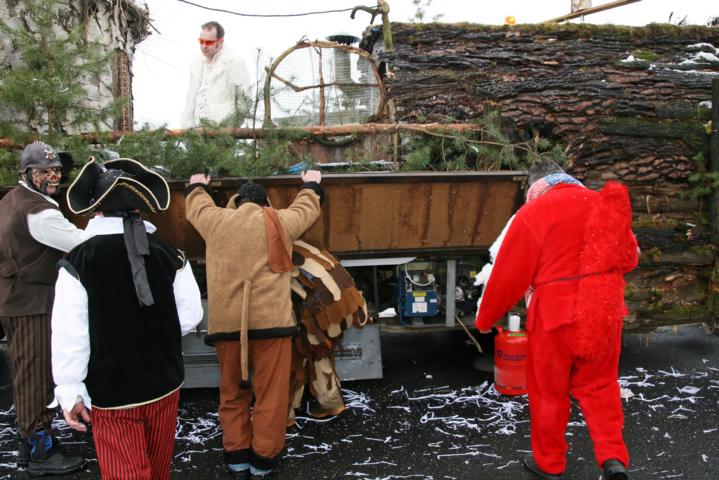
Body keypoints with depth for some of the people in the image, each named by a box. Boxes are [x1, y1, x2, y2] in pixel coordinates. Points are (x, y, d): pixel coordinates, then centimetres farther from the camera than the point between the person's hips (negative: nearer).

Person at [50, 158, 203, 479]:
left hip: (111, 392, -3)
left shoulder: (78, 261, -13)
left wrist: (70, 392, -5)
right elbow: (190, 316, -5)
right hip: (165, 383, 3)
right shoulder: (169, 255, -7)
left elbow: (70, 333, -14)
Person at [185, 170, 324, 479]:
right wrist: (311, 185, 49)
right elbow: (307, 207, 29)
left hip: (225, 321, 2)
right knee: (270, 393, 8)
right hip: (270, 319, -2)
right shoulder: (280, 221, 9)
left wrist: (197, 186, 55)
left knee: (232, 392, 16)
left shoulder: (216, 221, 12)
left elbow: (196, 206, 34)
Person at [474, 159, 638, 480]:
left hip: (556, 313, -5)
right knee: (599, 385, 20)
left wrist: (485, 319, 4)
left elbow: (509, 276, -8)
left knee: (548, 390, 12)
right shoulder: (608, 204, 6)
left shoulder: (533, 213, -10)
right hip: (606, 310, 5)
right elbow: (629, 257, 15)